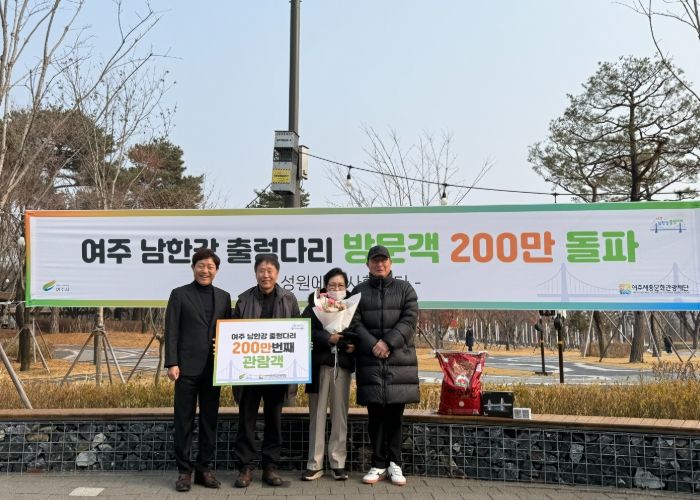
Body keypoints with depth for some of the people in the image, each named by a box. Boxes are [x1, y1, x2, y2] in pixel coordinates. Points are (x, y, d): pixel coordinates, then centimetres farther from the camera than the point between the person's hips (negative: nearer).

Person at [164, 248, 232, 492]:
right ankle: (184, 471, 13)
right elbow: (171, 331, -3)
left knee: (209, 420, 8)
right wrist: (172, 363, -10)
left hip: (213, 368, 3)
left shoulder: (224, 296, 11)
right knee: (184, 420, 3)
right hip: (187, 367, -3)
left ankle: (204, 469, 19)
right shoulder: (179, 294, 2)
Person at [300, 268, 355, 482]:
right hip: (319, 364, -1)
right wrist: (327, 338, -19)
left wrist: (354, 345, -11)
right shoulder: (316, 305, 2)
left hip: (343, 364, 1)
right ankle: (315, 464, 12)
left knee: (340, 414, 6)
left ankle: (338, 463, 15)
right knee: (317, 414, 5)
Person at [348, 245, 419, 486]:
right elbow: (355, 324, 1)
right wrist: (373, 346, -13)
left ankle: (394, 463, 17)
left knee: (395, 414, 5)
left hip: (400, 361, 0)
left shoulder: (404, 289, 8)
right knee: (375, 415, 4)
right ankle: (379, 465, 14)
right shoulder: (359, 291, 10)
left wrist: (387, 342, -13)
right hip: (370, 362, 0)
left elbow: (409, 320, -3)